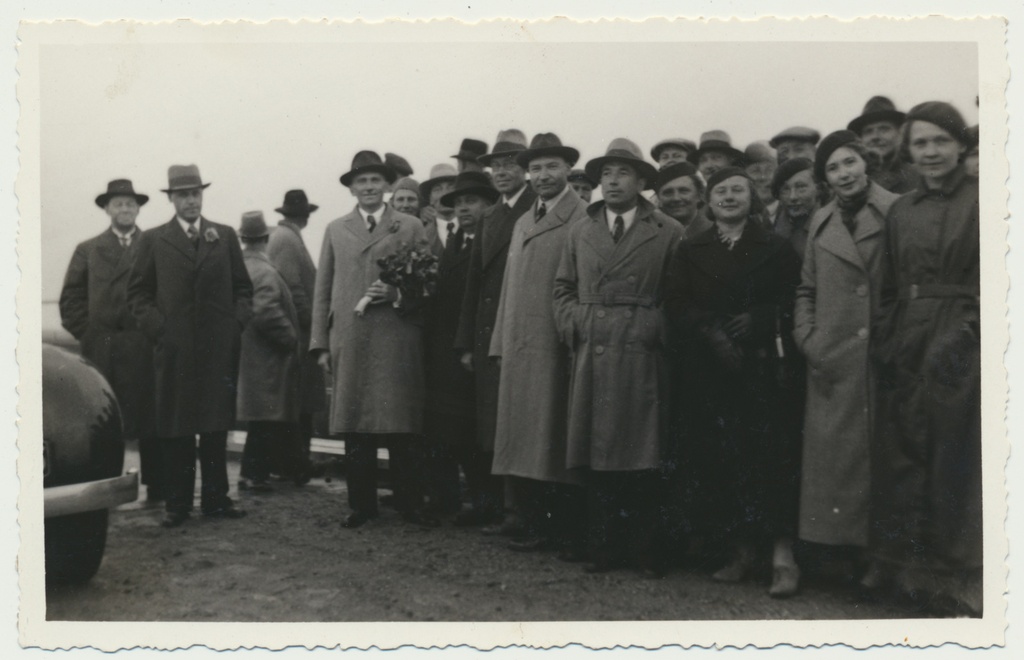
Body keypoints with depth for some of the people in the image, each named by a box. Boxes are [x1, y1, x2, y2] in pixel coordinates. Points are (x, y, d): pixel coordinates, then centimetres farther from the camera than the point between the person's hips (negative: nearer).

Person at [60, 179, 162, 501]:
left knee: (150, 419, 3)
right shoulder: (87, 251, 12)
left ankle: (157, 487, 12)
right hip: (100, 350, 2)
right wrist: (86, 335, 1)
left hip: (146, 349, -1)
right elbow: (71, 299, 10)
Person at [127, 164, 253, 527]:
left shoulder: (225, 236, 10)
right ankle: (177, 504, 10)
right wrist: (157, 327, -5)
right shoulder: (153, 240, 6)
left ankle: (216, 498, 15)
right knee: (175, 430, 3)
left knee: (216, 427, 6)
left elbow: (243, 287, 13)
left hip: (220, 348, 1)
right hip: (174, 348, -1)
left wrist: (237, 323, 0)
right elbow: (138, 292, 6)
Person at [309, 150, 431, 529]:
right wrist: (320, 343, 6)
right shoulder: (335, 230, 15)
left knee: (401, 426, -1)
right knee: (354, 427, 4)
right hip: (349, 342, 2)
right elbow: (322, 289, 12)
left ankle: (410, 504, 9)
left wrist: (397, 293, -12)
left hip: (397, 340, -2)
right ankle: (361, 505, 13)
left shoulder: (411, 228, 10)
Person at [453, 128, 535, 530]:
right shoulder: (490, 216, 17)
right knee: (489, 425, 10)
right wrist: (466, 342, 12)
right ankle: (494, 502, 21)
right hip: (487, 334, 7)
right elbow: (474, 280, 16)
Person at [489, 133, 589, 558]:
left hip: (558, 349, -7)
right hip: (519, 348, 7)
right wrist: (501, 343, 13)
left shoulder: (582, 219, -4)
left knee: (557, 443, -2)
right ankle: (537, 527, 17)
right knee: (521, 444, 7)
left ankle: (572, 534, 8)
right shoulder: (522, 222, 21)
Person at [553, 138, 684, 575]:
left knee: (642, 459, 0)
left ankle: (646, 550, 11)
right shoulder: (580, 232, 16)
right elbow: (563, 288, 18)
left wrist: (654, 329, -8)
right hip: (591, 358, 3)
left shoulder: (669, 233, 5)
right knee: (596, 456, 4)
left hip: (642, 359, -3)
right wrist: (573, 326, 3)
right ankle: (604, 547, 13)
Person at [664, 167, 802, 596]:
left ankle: (783, 554, -7)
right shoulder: (691, 252, 14)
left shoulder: (775, 248, 10)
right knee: (720, 456, -1)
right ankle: (741, 549, 9)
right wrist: (710, 331, -10)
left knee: (771, 452, -10)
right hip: (708, 366, 2)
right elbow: (676, 304, 4)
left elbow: (792, 301, 3)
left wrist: (757, 319, -12)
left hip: (761, 364, -2)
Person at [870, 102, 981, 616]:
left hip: (958, 343, -4)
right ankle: (898, 560, 20)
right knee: (898, 452, 8)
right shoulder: (900, 211, 12)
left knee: (952, 454, 1)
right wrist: (884, 342, 4)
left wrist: (962, 333, -16)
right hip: (904, 344, 5)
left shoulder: (981, 201, -2)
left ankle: (953, 576, 15)